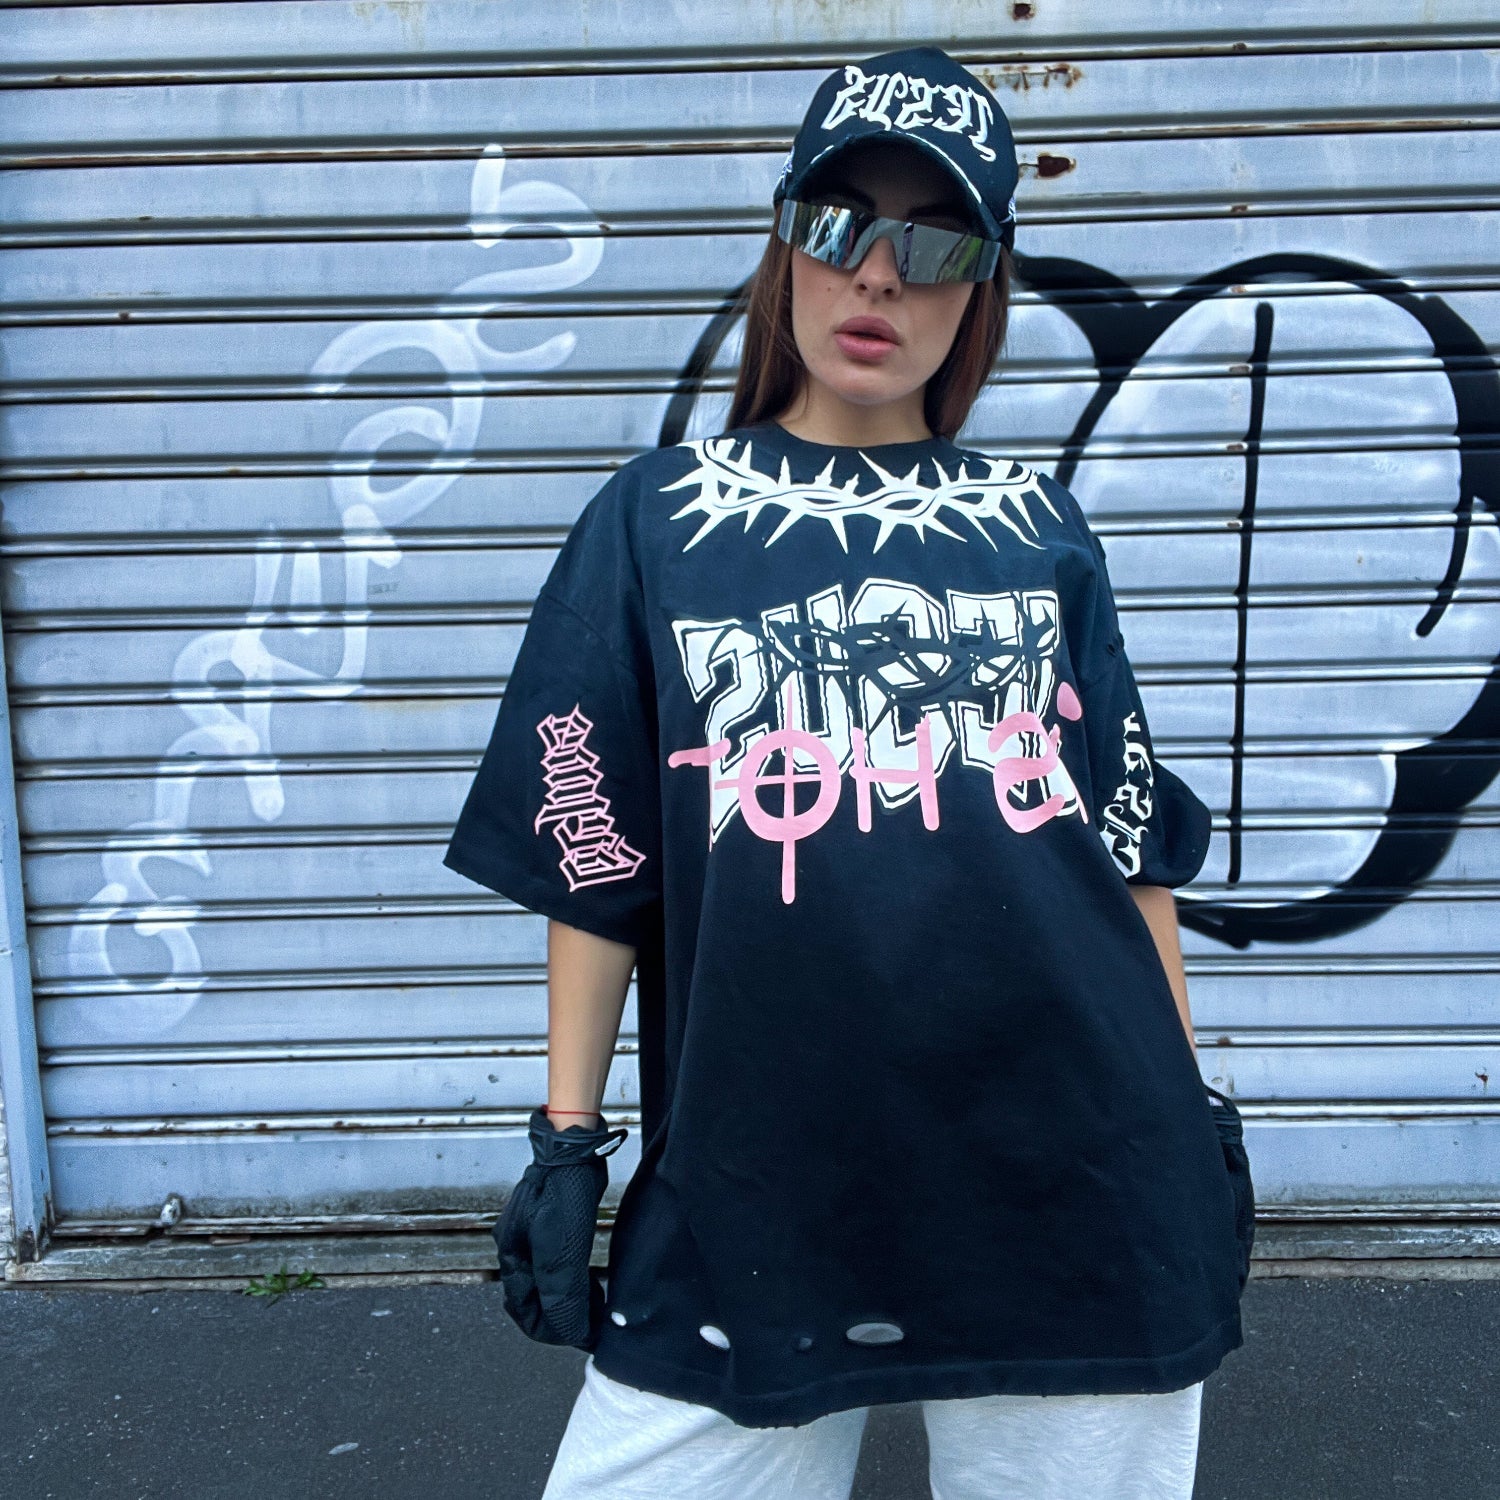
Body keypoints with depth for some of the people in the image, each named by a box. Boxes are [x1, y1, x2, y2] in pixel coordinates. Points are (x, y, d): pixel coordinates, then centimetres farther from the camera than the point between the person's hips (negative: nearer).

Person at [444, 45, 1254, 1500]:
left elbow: (1132, 836, 9)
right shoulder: (658, 520, 3)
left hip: (1076, 1166, 2)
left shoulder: (1037, 524, 7)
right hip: (756, 1185, -1)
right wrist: (567, 1137, 2)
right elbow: (592, 858, 2)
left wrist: (1200, 1113, 9)